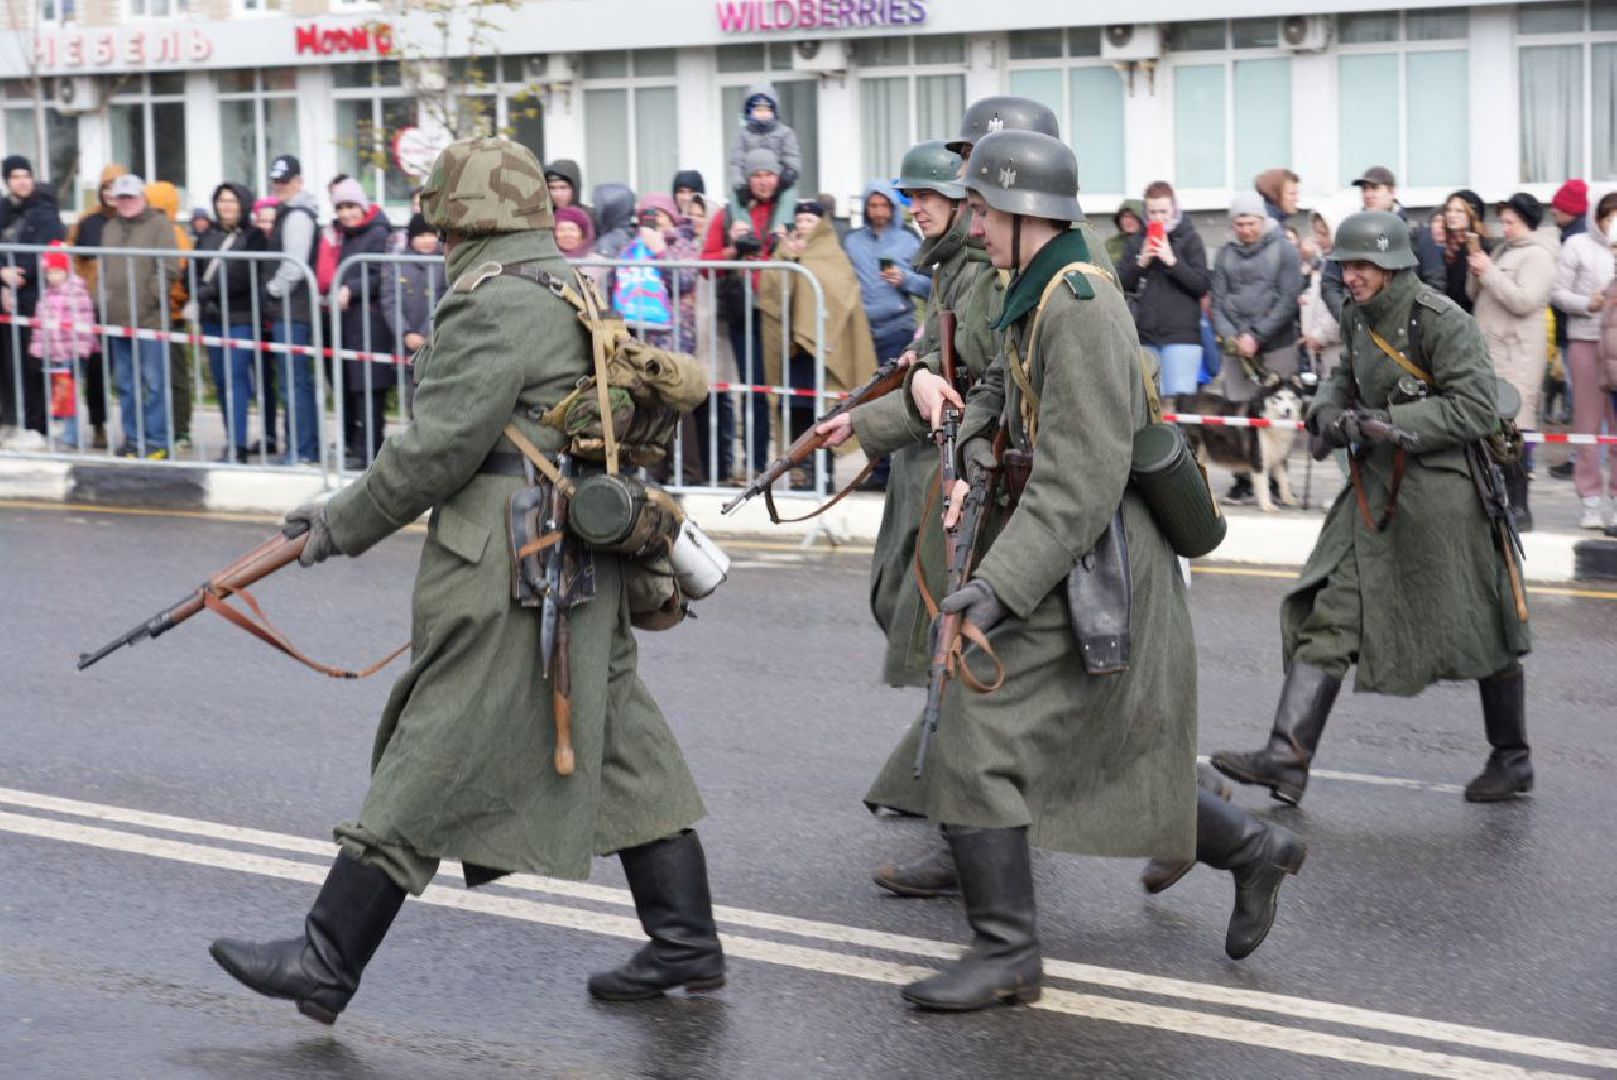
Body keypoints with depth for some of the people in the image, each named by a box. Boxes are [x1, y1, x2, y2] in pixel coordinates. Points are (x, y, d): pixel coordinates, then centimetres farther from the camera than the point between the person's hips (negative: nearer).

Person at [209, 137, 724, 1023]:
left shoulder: (495, 303, -14)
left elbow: (441, 446, -18)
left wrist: (343, 524, -7)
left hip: (508, 577, -10)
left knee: (430, 763, -5)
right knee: (622, 750, 13)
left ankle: (326, 964, 2)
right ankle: (685, 942, 16)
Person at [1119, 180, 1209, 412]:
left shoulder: (1189, 238, 2)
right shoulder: (1138, 240, 12)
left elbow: (1202, 284, -5)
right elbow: (1122, 283, 8)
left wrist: (1172, 261, -15)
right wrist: (1141, 262, -8)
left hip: (1182, 334, -4)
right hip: (1146, 333, 4)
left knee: (1179, 402, -12)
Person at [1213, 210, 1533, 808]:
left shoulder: (1442, 321, -16)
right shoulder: (1356, 316, 7)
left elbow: (1476, 409, -21)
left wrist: (1380, 423, -23)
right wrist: (1327, 409, 1)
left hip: (1442, 490, -7)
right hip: (1376, 491, 7)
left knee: (1478, 630, 7)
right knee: (1327, 618, -3)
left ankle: (1512, 759, 26)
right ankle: (1286, 761, -8)